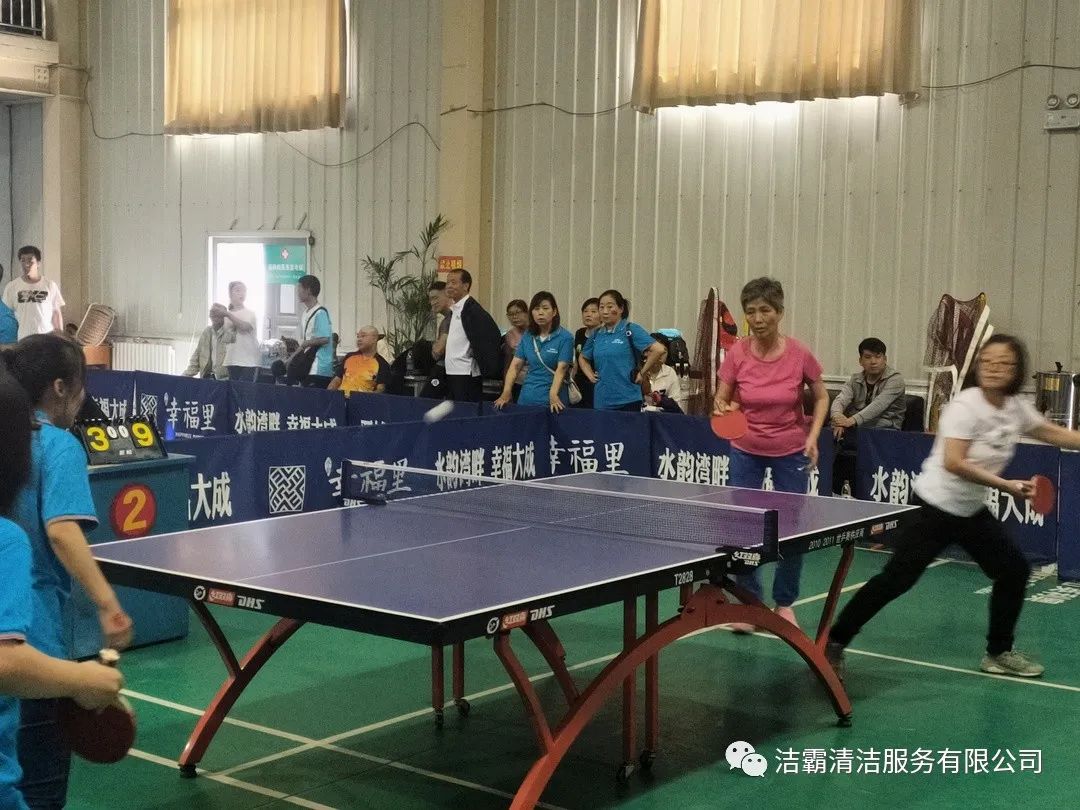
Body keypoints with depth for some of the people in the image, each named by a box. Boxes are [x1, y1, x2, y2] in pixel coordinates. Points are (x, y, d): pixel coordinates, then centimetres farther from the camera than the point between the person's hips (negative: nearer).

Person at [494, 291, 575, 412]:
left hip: (551, 402, -4)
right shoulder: (527, 337, 8)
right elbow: (515, 365, 3)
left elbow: (561, 369, -16)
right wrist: (506, 392, -11)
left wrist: (553, 395, -30)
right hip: (527, 399, 4)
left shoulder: (565, 338, -7)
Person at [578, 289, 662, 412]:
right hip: (601, 401, 5)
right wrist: (590, 375, 11)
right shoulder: (597, 334, 12)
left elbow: (657, 350, -16)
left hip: (627, 401, -5)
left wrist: (642, 373, -10)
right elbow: (583, 358, 28)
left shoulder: (631, 330, -5)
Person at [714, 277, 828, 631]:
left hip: (791, 451, -1)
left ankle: (784, 603, 24)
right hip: (746, 451, 1)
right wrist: (722, 409, -27)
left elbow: (821, 397, 0)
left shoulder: (799, 355, -15)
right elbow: (721, 401, -4)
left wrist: (813, 436, -12)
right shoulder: (736, 354, -14)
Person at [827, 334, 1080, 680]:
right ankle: (833, 642, -4)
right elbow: (953, 463, -29)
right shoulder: (965, 406, -21)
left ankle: (999, 653, 25)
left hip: (972, 510, 8)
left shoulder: (1017, 408, 1)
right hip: (935, 507, -8)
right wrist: (1007, 486, -29)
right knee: (895, 579, -12)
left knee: (1014, 571, 9)